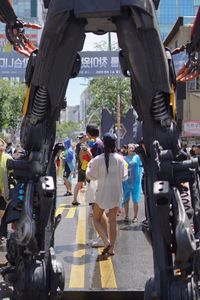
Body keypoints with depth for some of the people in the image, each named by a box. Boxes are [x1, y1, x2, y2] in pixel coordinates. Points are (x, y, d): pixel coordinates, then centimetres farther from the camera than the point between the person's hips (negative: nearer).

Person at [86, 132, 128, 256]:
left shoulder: (98, 159, -12)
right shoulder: (120, 159, -8)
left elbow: (90, 175, -2)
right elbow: (123, 176, -3)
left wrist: (89, 166, 15)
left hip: (102, 194, -2)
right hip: (116, 194, 2)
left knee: (96, 219, 11)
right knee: (113, 221, 12)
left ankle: (106, 242, -8)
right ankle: (111, 248, 13)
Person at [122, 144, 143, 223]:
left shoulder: (137, 157, 3)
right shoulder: (124, 158, 7)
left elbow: (140, 168, 3)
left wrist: (139, 180, -4)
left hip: (135, 181, -2)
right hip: (126, 181, 2)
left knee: (135, 200, 2)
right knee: (126, 199, 4)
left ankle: (135, 216, 9)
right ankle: (126, 216, 12)